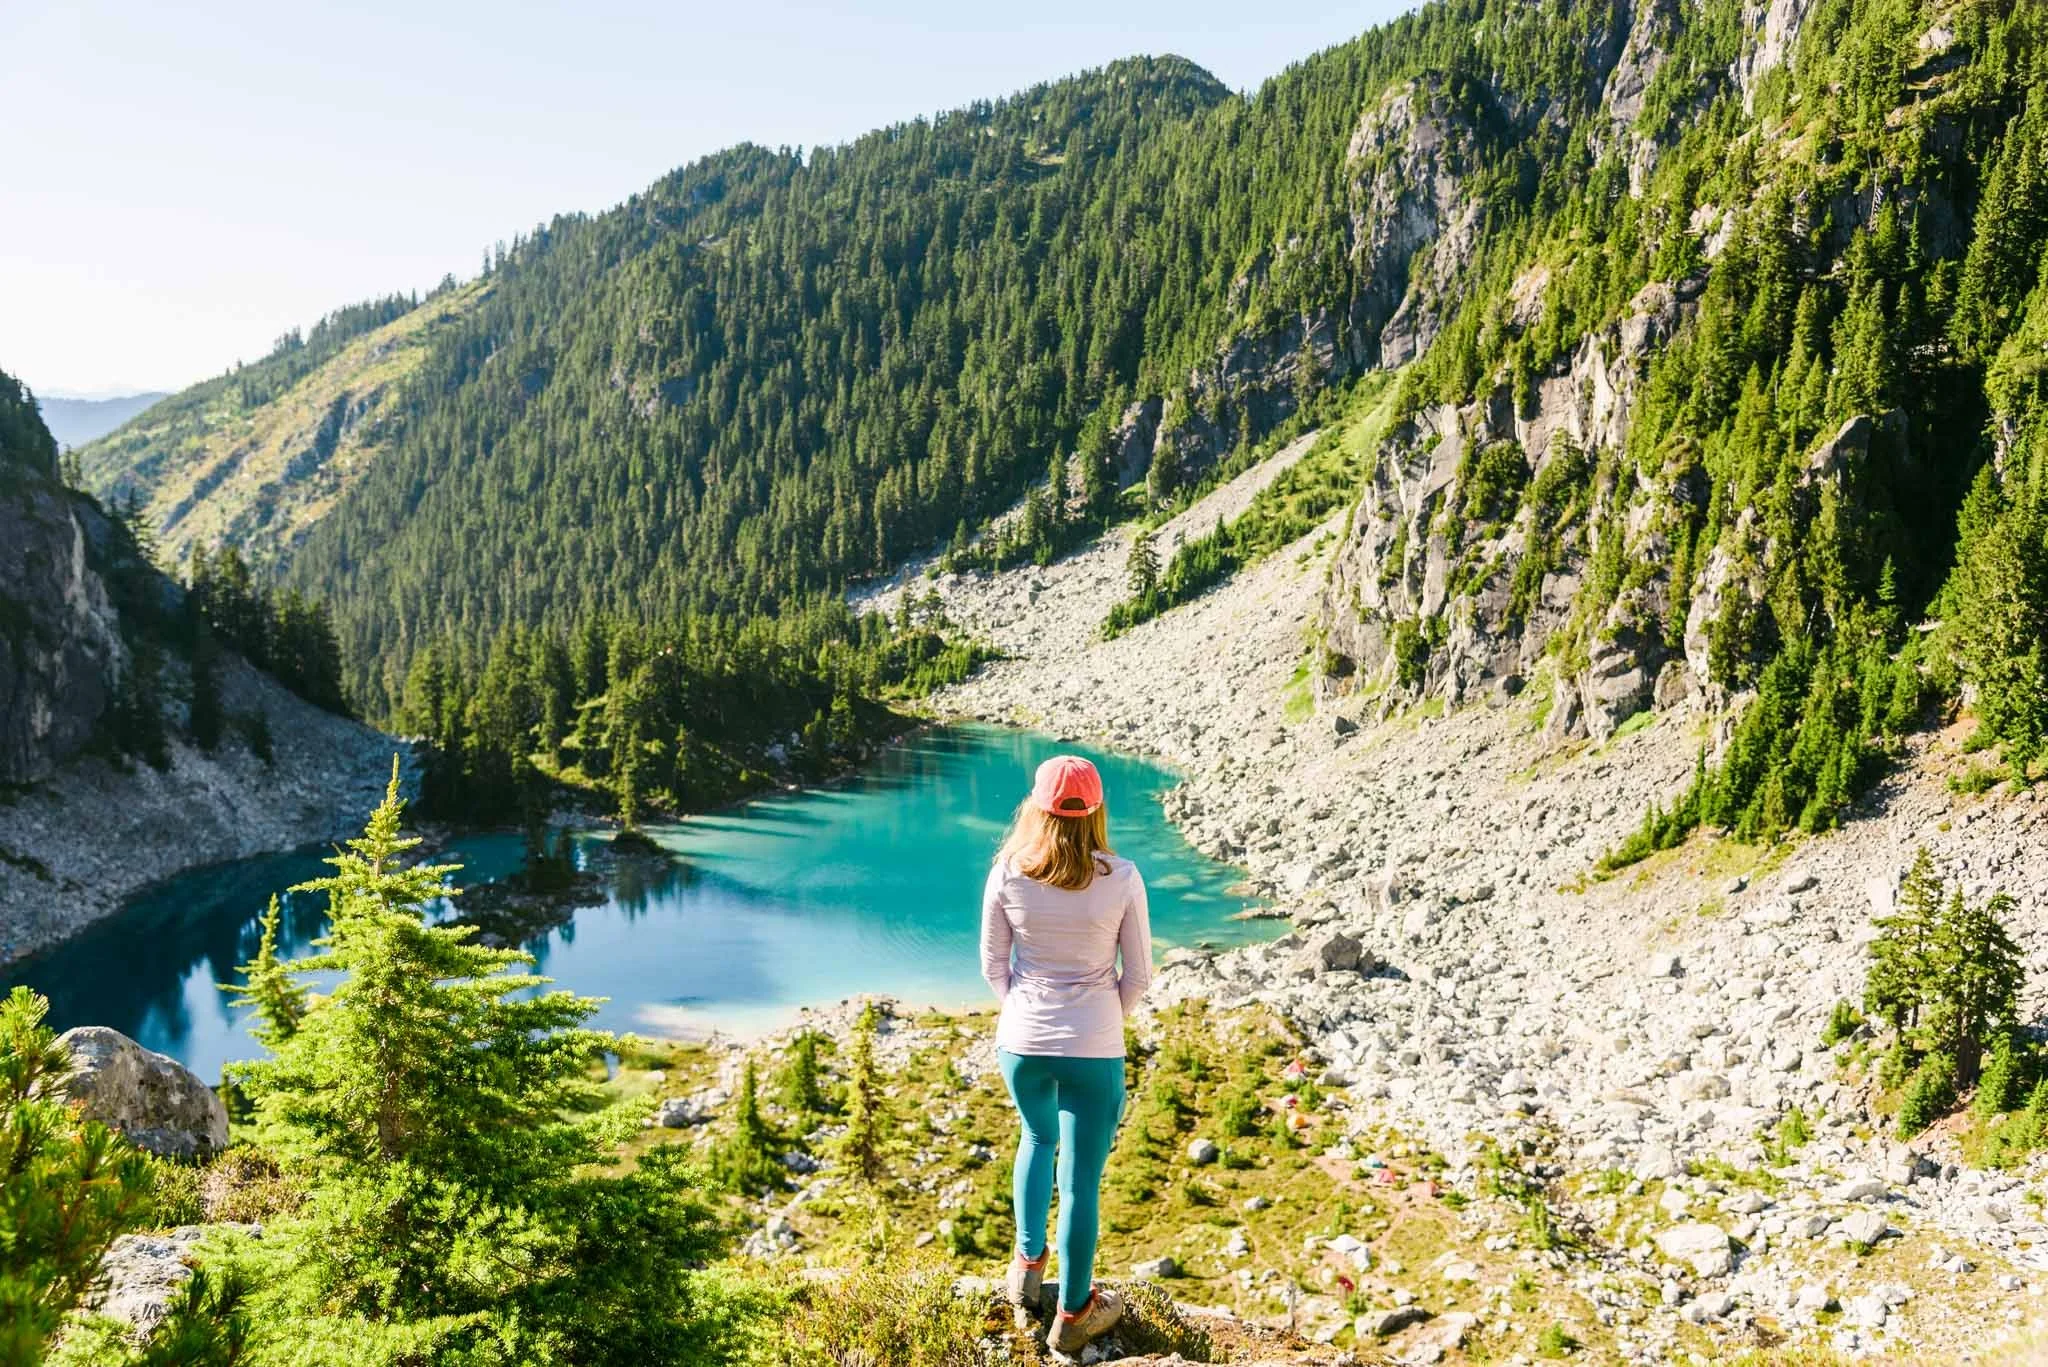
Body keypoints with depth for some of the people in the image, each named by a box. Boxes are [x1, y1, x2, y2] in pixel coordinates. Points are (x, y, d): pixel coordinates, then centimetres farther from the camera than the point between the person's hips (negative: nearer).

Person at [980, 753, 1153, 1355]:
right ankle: (1074, 1314, 25)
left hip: (1020, 1042, 3)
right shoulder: (1120, 878, -12)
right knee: (1082, 1181, 11)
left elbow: (993, 965, 1)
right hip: (1094, 1052, -3)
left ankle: (1028, 1265, 41)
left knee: (1038, 1138, 32)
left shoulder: (1007, 874, -9)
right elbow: (1139, 974, -4)